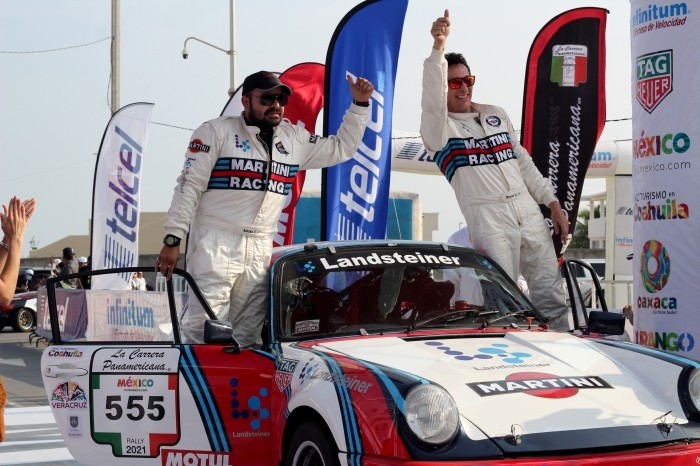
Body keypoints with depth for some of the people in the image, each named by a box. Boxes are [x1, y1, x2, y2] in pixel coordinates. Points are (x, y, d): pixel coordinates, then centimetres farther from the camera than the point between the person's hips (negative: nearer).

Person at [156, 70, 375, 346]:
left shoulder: (295, 139, 14)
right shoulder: (217, 131, -1)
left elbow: (342, 148, 25)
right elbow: (190, 186, -5)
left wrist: (360, 105, 15)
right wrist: (172, 240, -11)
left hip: (261, 250, 5)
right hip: (215, 243, -5)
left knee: (250, 336, 6)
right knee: (203, 327, -13)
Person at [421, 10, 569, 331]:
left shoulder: (496, 115, 19)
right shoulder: (440, 127, 0)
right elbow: (432, 98, -23)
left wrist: (553, 203, 14)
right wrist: (438, 49, -34)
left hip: (529, 210, 6)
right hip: (487, 217, -5)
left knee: (550, 295, 5)